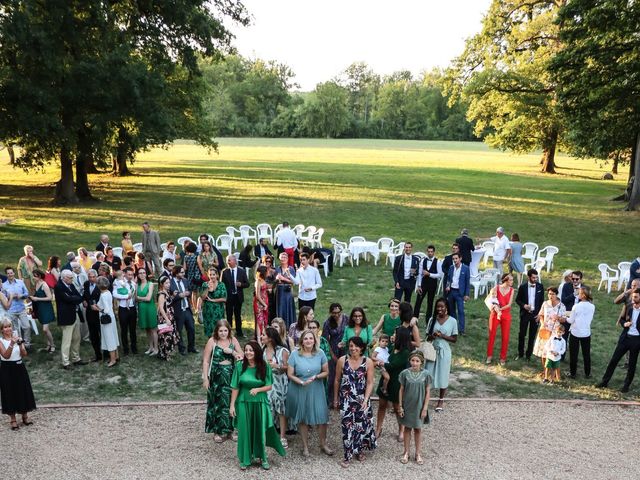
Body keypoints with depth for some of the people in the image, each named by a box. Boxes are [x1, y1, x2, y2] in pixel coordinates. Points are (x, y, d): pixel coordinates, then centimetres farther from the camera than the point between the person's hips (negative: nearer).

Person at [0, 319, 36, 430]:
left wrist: (20, 345, -21)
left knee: (23, 391, 9)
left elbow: (24, 354, -5)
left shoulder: (17, 337, 1)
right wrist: (11, 344, -32)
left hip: (19, 367, 3)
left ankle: (25, 416, 25)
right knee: (10, 392, 4)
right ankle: (13, 420, 17)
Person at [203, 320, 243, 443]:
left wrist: (232, 352, -16)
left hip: (231, 376, 2)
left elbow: (242, 357, 1)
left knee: (231, 402, 8)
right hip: (216, 377, -2)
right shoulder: (212, 341, -9)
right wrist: (205, 378, -9)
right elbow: (206, 361, -7)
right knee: (217, 403, 7)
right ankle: (217, 431, 21)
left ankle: (229, 429, 24)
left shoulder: (233, 340, -1)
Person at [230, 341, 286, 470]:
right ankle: (245, 458, 23)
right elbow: (235, 387, -3)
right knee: (245, 430, 6)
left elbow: (269, 386, -2)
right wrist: (232, 405, -5)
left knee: (260, 430, 8)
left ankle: (262, 457, 26)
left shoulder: (265, 367, -7)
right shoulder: (240, 366, -7)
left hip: (260, 403, 0)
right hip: (243, 403, 0)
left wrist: (257, 389, -20)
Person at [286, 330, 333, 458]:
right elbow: (290, 374, -7)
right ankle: (305, 446, 29)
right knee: (302, 419, 11)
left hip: (316, 390, 1)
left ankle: (323, 444, 23)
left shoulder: (320, 353, -6)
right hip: (299, 391, -1)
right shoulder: (295, 354, -10)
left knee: (321, 416, 1)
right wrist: (301, 382, -20)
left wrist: (315, 377, -16)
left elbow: (326, 372, 0)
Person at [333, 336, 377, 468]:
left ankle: (360, 450, 34)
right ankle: (348, 455, 11)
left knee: (362, 424, 10)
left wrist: (365, 400, -16)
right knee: (347, 426, -1)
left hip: (362, 399, 0)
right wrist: (335, 398, 7)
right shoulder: (342, 360, -6)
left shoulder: (368, 362, -8)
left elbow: (370, 383, -7)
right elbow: (337, 381, 3)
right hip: (346, 399, 0)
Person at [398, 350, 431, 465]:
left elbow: (427, 392, -3)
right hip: (407, 406, 0)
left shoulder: (425, 374, -10)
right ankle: (406, 453, 26)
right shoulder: (405, 373, -10)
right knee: (407, 428, 12)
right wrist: (400, 406, -3)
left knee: (418, 429, 12)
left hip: (419, 406, 0)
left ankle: (418, 454, 27)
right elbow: (401, 390, -2)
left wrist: (425, 408, -5)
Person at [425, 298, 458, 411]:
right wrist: (432, 336, -17)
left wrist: (442, 336, -18)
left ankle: (441, 401, 25)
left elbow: (454, 339, -4)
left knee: (443, 376, 8)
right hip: (432, 351, 2)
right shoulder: (432, 319, 0)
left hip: (444, 352, -1)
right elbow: (428, 336, 5)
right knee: (428, 375, 2)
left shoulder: (452, 321, -6)